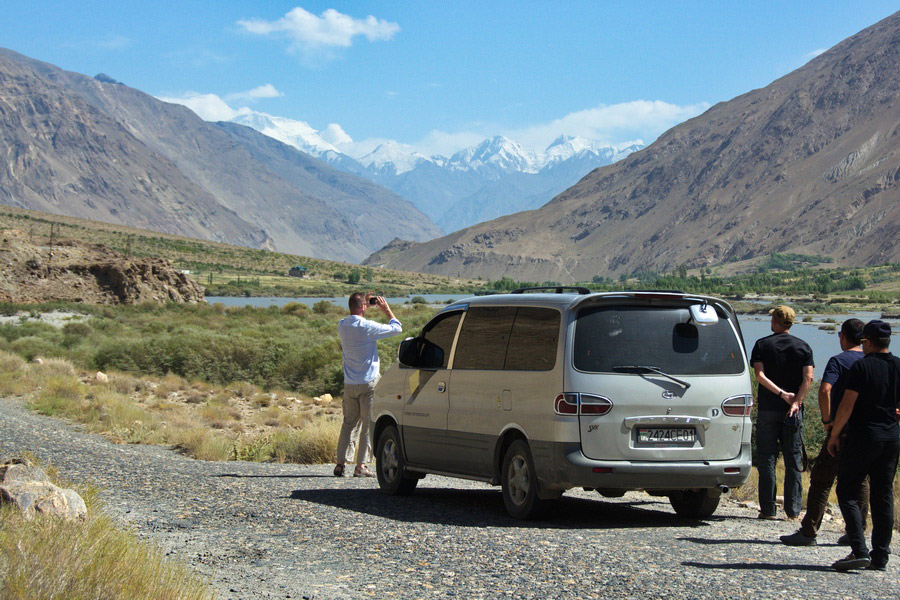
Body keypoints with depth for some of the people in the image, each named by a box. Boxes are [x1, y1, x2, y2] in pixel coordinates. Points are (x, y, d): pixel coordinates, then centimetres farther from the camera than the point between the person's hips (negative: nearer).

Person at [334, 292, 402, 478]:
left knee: (348, 423, 13)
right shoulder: (367, 327, -16)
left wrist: (366, 305, 20)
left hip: (349, 384, 5)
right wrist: (386, 309, 5)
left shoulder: (342, 325, 1)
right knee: (368, 424, 1)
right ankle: (361, 466, -2)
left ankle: (341, 462, 5)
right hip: (369, 383, -5)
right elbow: (396, 328, -6)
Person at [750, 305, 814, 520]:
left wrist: (781, 393, -14)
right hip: (793, 412, 1)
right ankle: (793, 510, 5)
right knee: (793, 462, 6)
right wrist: (796, 402, -12)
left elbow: (760, 375, -12)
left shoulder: (762, 345, 2)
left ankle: (768, 509, 1)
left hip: (768, 408, -1)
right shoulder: (803, 347, 5)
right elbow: (808, 378, -7)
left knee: (767, 460, 3)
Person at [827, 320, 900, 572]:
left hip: (863, 436, -6)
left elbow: (847, 406, -15)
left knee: (847, 492, 1)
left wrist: (834, 435, -5)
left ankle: (859, 551, -12)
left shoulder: (862, 367, -12)